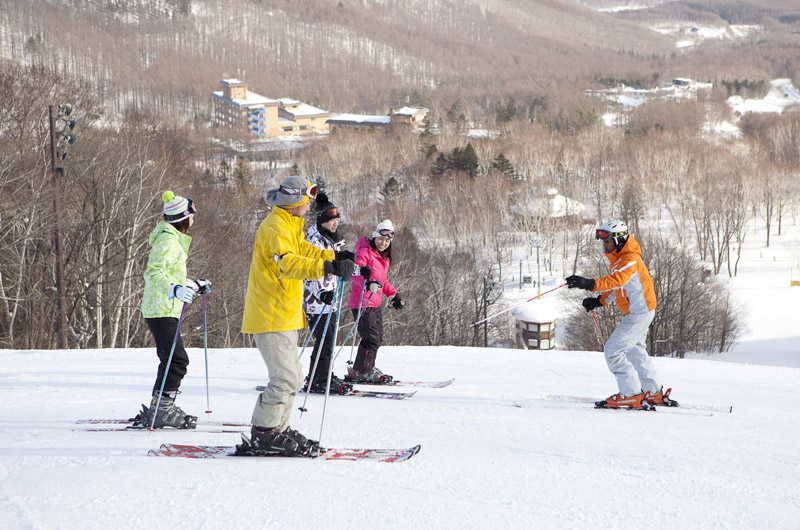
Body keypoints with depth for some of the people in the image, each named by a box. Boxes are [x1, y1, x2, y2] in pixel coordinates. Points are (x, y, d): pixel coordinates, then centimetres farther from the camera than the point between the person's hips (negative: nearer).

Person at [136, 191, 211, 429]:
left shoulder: (174, 239, 18)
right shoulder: (168, 240, -14)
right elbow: (153, 273, -25)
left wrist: (194, 285, 39)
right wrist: (174, 289, -40)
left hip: (165, 309, 11)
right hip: (161, 310, -11)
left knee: (172, 360, 13)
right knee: (177, 359, -14)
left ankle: (160, 409, 17)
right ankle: (159, 410, -14)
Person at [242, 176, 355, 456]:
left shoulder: (289, 225, 16)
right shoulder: (274, 228, -18)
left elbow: (302, 249, 36)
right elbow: (289, 262, -35)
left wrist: (333, 255, 39)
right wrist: (327, 267, -45)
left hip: (284, 316, 11)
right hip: (270, 317, -11)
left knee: (292, 375, 15)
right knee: (286, 377, -13)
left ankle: (278, 429, 22)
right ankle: (264, 433, -7)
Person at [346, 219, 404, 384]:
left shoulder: (384, 257, 18)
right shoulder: (365, 253, -11)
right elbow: (355, 272, -26)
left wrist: (393, 295, 17)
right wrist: (368, 284, -43)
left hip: (375, 303, 10)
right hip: (362, 302, -10)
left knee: (377, 338, 13)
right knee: (371, 338, -12)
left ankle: (366, 369, 24)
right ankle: (361, 371, -4)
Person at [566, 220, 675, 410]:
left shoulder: (630, 260, -23)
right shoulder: (616, 258, 9)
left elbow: (617, 280, -41)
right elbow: (615, 286, 20)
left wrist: (590, 284, -53)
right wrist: (599, 301, 5)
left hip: (640, 312, -11)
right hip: (639, 310, 11)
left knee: (613, 350, -13)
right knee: (635, 350, 24)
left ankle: (632, 395, -10)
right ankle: (655, 394, 35)